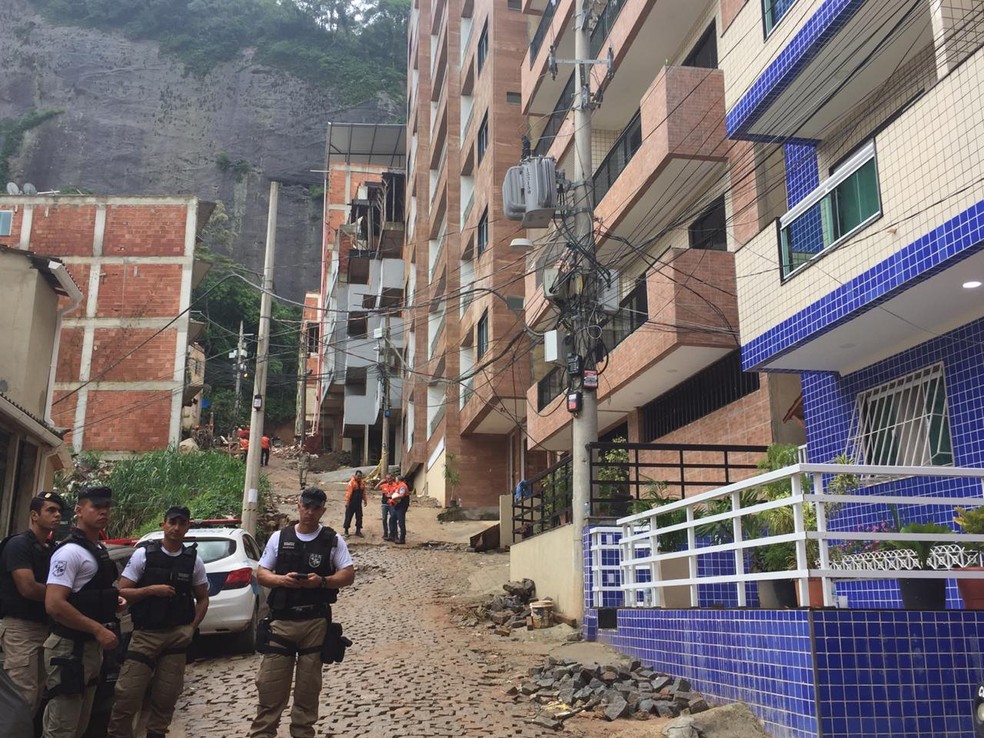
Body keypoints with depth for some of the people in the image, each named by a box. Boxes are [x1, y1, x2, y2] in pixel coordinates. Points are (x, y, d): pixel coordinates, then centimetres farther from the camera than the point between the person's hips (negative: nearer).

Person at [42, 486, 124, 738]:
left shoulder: (99, 550, 12)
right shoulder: (70, 551, -17)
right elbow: (54, 605, -26)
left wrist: (113, 601, 6)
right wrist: (98, 630, -23)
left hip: (92, 647, 9)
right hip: (70, 648, -9)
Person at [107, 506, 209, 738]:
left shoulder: (194, 560, 4)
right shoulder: (144, 553, -2)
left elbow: (202, 598, 13)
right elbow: (122, 592, -3)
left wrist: (192, 627, 1)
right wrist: (151, 590, -17)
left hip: (177, 636, 2)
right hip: (146, 634, -2)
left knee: (167, 697, 9)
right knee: (127, 693, -6)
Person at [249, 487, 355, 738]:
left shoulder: (333, 540, 3)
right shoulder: (279, 537, 6)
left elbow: (348, 575, 1)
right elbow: (261, 573, 8)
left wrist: (322, 581, -16)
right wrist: (282, 579, -13)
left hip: (316, 621, 0)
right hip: (281, 620, 1)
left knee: (308, 685, 8)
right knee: (269, 683, 0)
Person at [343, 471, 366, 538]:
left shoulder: (362, 483, 7)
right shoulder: (351, 482, -14)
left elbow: (363, 493, 15)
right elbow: (348, 492, -19)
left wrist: (365, 500, 14)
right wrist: (347, 502, -22)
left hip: (359, 503, 6)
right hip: (351, 503, -6)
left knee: (359, 517, 7)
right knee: (348, 516, 3)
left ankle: (358, 531, 16)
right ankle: (346, 530, 15)